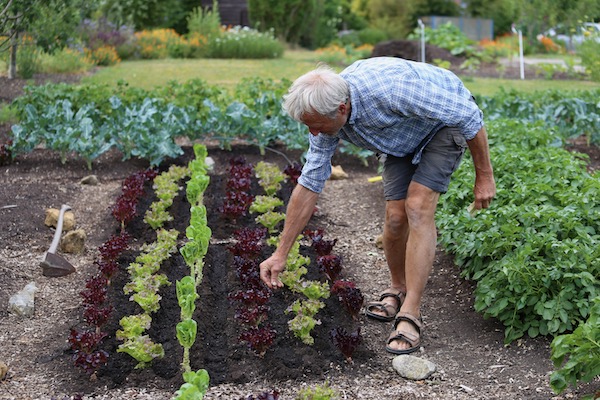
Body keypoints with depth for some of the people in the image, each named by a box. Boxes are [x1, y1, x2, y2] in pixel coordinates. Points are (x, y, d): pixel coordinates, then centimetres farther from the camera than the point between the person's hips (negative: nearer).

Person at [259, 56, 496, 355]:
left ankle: (410, 315, -17)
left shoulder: (390, 89, -42)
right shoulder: (325, 117, -21)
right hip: (402, 138, 5)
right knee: (395, 216, -6)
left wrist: (484, 176, -20)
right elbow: (309, 186, -12)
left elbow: (470, 116, -29)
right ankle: (397, 290, 22)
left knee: (418, 208, -20)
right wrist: (280, 254, -11)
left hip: (447, 121, -5)